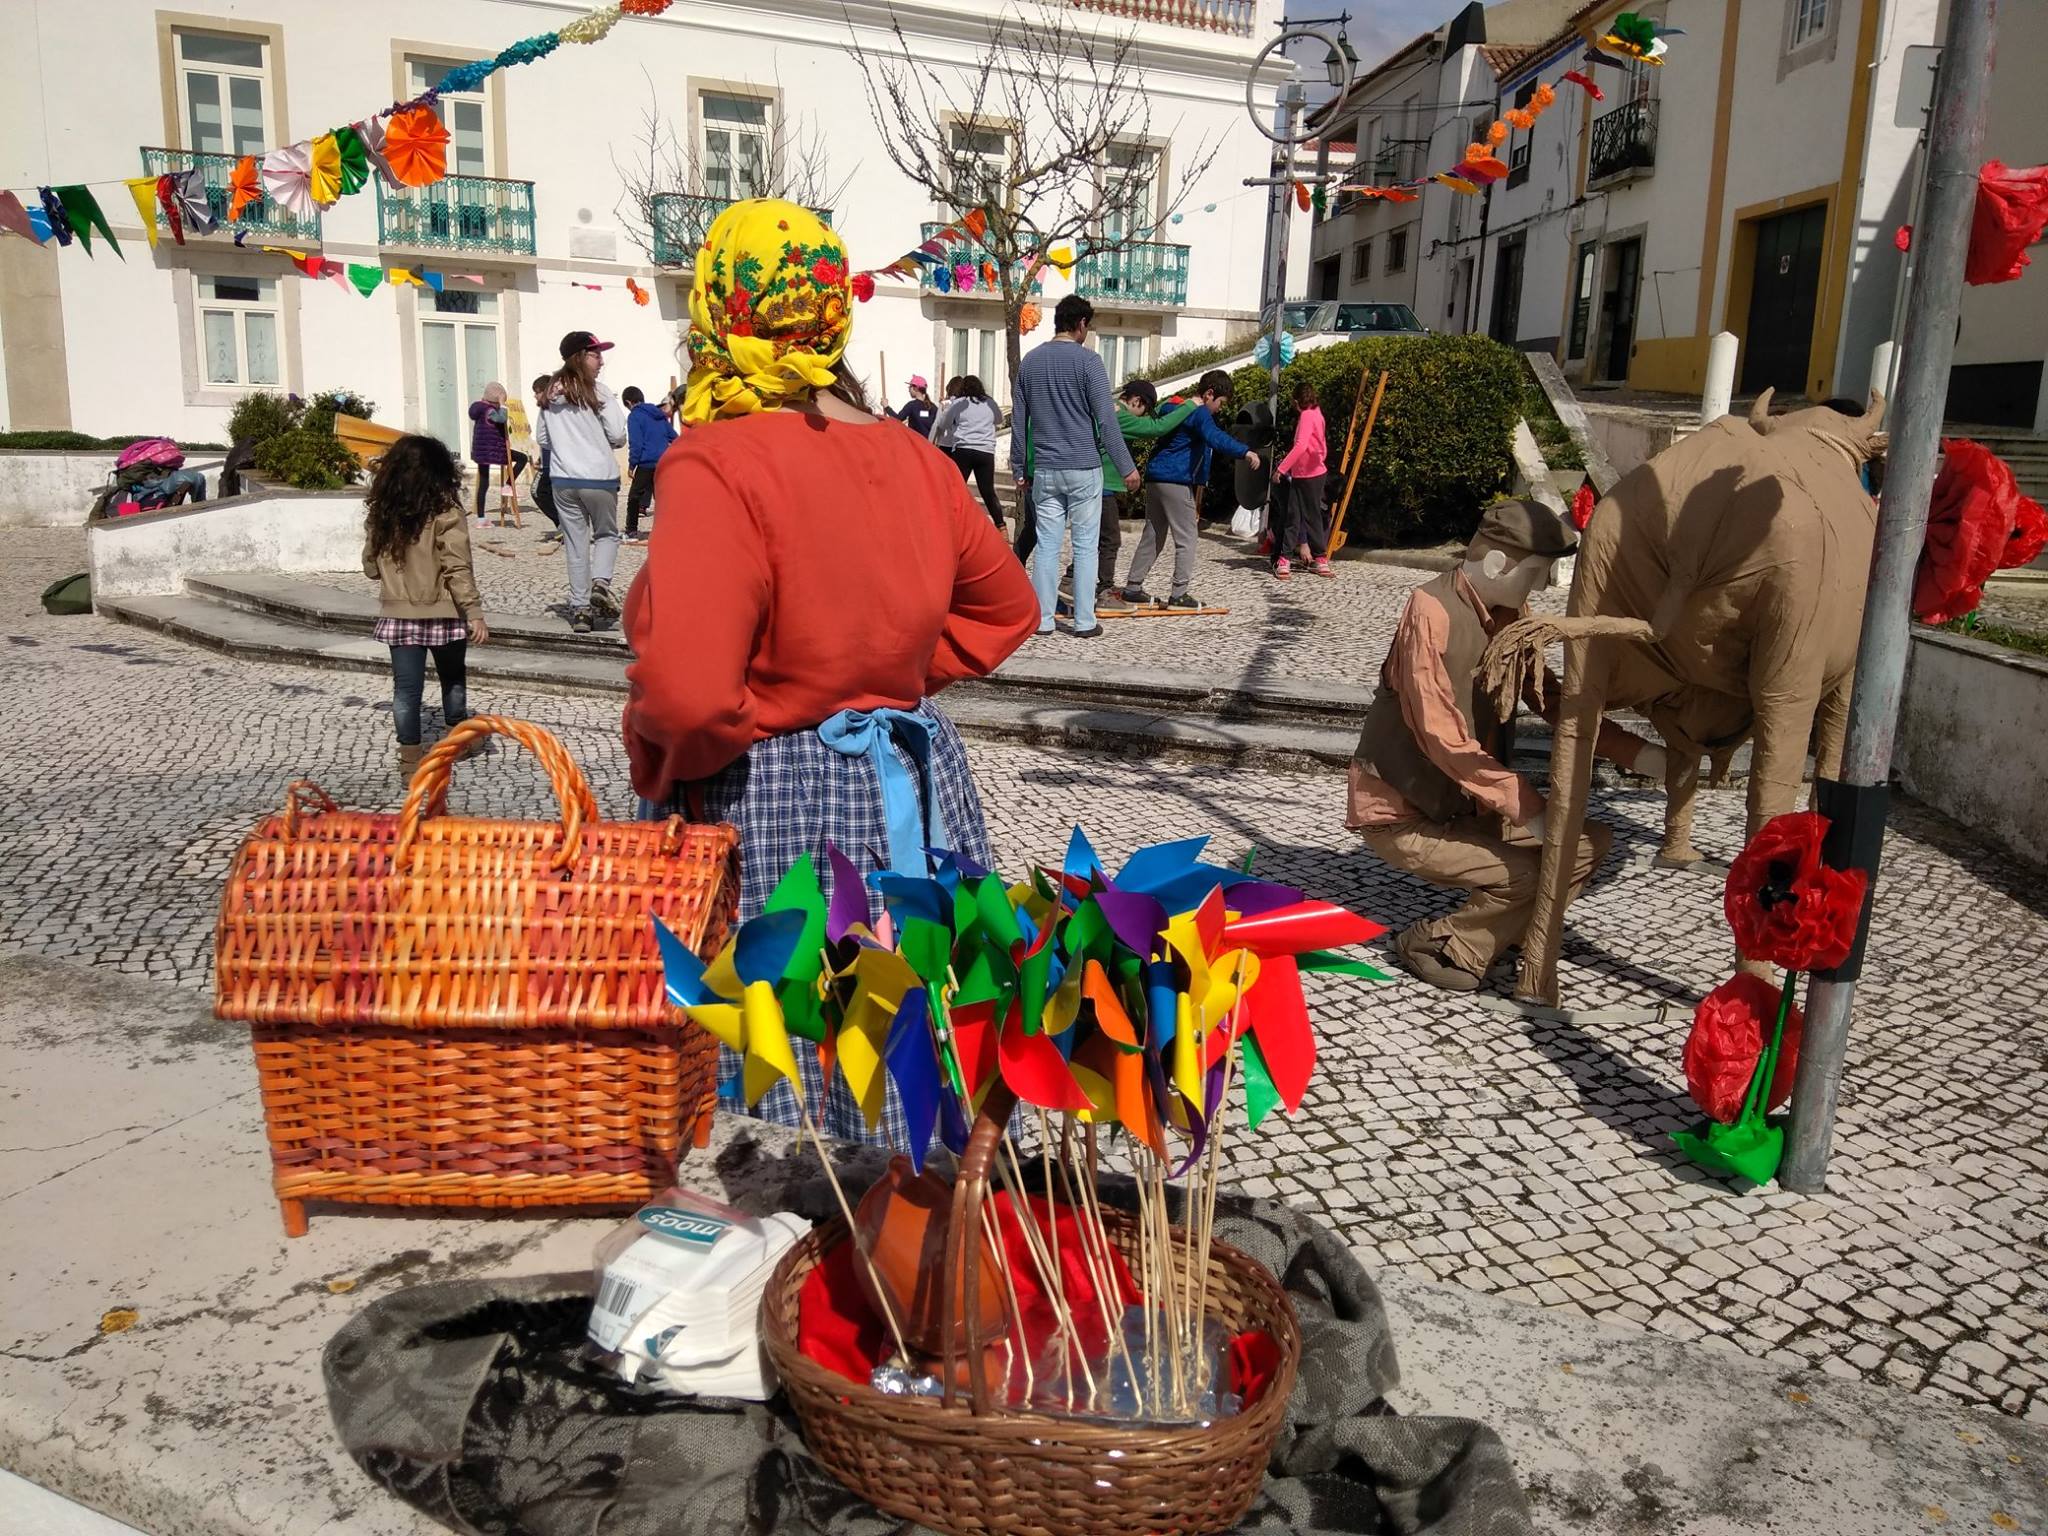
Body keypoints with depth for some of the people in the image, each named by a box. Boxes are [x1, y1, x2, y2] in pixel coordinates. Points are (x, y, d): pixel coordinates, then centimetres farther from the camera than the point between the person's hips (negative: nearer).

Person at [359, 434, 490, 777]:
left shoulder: (380, 513, 2)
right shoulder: (445, 512, -12)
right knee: (453, 678, 19)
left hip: (398, 614, 3)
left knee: (406, 687, 6)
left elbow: (370, 567, 10)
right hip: (442, 614, -3)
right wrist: (475, 613, -15)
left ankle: (410, 758, 5)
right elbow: (458, 569, -16)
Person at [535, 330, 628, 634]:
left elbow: (541, 438, 12)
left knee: (576, 544, 10)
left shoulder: (552, 394, 7)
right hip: (599, 478, -4)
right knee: (607, 534, 16)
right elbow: (618, 437, -10)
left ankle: (580, 609, 10)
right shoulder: (599, 392, -8)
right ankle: (600, 583, -8)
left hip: (563, 480, 4)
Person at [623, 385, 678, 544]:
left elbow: (636, 443, -13)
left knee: (634, 497, 5)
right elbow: (673, 437, 16)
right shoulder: (659, 415, 14)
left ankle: (631, 532, 6)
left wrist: (632, 464, -6)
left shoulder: (634, 416, -6)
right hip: (665, 463, 6)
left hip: (647, 464, -6)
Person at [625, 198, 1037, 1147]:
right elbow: (1005, 606, 17)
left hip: (766, 811, -7)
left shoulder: (715, 464, -19)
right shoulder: (908, 458, 2)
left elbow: (686, 695, -29)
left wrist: (659, 772, -9)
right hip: (913, 788, 7)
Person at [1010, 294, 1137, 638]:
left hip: (1044, 470, 4)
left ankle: (1042, 619, 7)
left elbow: (1018, 421, 11)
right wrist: (1126, 468, -4)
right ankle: (1084, 621, 4)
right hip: (1083, 468, -4)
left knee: (1046, 544, 6)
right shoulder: (1088, 361, -7)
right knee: (1085, 546, 3)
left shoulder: (1029, 361, 7)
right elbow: (1106, 420, -10)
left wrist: (1020, 470, 18)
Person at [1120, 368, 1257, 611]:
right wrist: (1245, 452, -39)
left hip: (1154, 479, 9)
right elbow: (1216, 438, -30)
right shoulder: (1200, 414, -11)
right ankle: (1179, 593, -5)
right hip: (1175, 482, -9)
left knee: (1152, 536, 15)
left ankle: (1132, 587, 16)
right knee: (1187, 538, -3)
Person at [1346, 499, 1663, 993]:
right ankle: (1438, 945, -2)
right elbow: (1443, 738, -27)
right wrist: (1532, 812, -28)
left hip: (1466, 804, 8)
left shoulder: (1512, 613, 3)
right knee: (1537, 873, -22)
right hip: (1401, 816, -8)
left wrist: (1646, 756, -3)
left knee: (1593, 842, 0)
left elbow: (1555, 701, 9)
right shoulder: (1432, 611, -22)